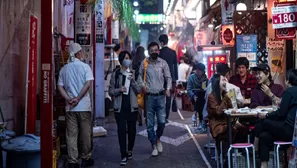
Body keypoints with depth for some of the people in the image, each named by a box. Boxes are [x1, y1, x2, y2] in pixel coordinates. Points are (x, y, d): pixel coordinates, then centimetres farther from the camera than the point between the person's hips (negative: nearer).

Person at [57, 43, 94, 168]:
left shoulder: (64, 69, 8)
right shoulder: (85, 67, -3)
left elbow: (60, 87, 2)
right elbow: (88, 84, -14)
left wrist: (69, 99, -6)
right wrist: (77, 98, -13)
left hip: (70, 107, 3)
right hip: (84, 106, -3)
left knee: (71, 135, 4)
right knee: (85, 134, 8)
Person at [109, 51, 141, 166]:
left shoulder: (133, 73, 5)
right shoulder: (116, 74, 0)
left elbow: (139, 90, -1)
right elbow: (110, 91, 1)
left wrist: (132, 80, -16)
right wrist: (119, 90, -17)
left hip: (132, 107, 2)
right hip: (120, 108, -2)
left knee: (132, 130, 9)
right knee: (121, 130, -5)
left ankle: (130, 150, 32)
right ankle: (124, 155, 0)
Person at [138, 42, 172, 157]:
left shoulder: (163, 63, 2)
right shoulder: (144, 63, 2)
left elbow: (168, 77, 4)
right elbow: (140, 76, 9)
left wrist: (168, 88, -11)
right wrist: (142, 85, -9)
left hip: (160, 96, 0)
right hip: (149, 96, 0)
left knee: (162, 121, -3)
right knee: (150, 123, 3)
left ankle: (158, 139, 27)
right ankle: (154, 146, 15)